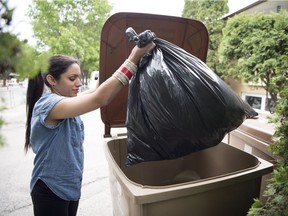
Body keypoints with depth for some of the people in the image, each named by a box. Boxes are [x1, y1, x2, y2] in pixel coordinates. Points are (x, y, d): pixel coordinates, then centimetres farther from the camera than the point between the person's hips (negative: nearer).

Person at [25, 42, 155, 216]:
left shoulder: (67, 100, 1)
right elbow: (100, 99, -38)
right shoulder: (47, 104, -26)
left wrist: (135, 57, -16)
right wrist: (133, 59, -37)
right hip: (50, 189, -8)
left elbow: (102, 90, -7)